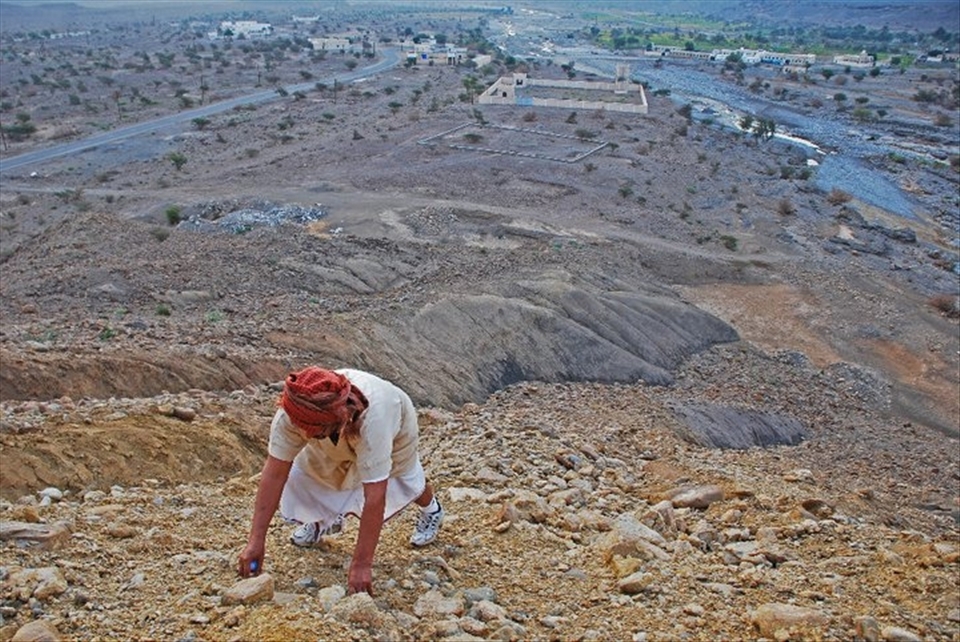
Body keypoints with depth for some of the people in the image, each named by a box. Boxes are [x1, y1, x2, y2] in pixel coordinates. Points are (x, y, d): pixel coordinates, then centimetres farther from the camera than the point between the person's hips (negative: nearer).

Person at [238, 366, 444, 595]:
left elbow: (374, 496, -46)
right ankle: (326, 521, 25)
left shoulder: (372, 418, -49)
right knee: (299, 477, -9)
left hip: (393, 424, -3)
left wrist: (362, 565, -43)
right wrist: (256, 540, -35)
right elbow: (274, 473, -33)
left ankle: (431, 508, 37)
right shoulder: (291, 413, -39)